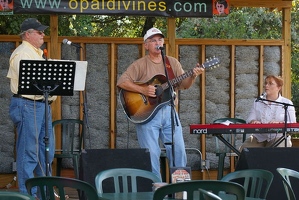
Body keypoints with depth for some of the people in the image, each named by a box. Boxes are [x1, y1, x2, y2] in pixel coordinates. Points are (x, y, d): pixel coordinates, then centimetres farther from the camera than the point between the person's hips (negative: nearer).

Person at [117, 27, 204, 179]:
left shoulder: (173, 63, 13)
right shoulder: (140, 64, 1)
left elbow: (184, 84, 8)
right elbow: (122, 82, -8)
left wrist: (193, 77, -12)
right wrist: (142, 89, -18)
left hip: (169, 110, 4)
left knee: (178, 150, 1)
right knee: (151, 154, -6)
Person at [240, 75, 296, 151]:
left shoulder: (287, 103, 8)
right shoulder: (257, 102, 16)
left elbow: (292, 124, -2)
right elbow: (249, 120, 8)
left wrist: (278, 123, -22)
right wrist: (254, 122, -18)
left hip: (278, 137, -3)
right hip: (259, 138, 3)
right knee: (244, 148, -26)